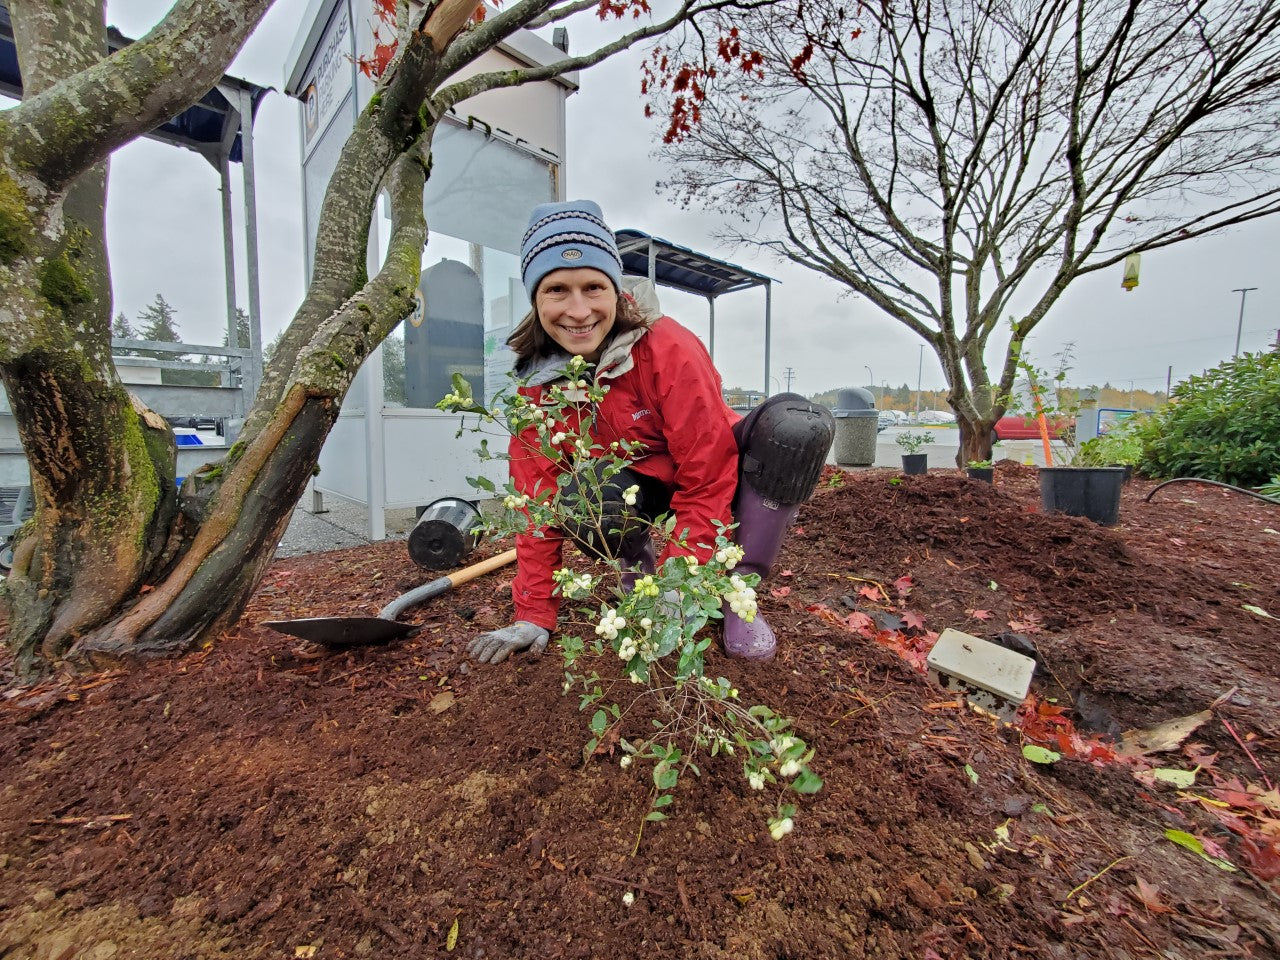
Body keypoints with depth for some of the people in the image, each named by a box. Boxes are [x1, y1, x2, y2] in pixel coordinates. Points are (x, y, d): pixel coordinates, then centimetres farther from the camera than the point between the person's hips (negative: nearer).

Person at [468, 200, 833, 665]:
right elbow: (538, 499, -9)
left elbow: (710, 479, -24)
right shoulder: (538, 381, -11)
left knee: (798, 421, -30)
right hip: (641, 503, 2)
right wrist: (534, 616, -11)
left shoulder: (669, 348, -24)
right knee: (578, 496, -34)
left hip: (717, 495, -1)